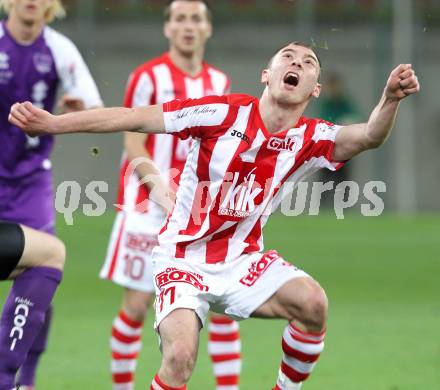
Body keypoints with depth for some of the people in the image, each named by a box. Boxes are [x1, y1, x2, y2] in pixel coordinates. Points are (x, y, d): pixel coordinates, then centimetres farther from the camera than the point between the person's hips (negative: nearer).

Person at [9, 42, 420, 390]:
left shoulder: (310, 138, -4)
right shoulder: (226, 112, -12)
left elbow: (368, 136, -23)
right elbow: (138, 119, -14)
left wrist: (390, 98, -45)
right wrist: (54, 123, -19)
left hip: (243, 260, 3)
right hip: (184, 259, -3)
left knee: (312, 303, -26)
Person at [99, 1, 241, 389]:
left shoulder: (219, 82, 11)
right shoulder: (149, 77, -5)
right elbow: (135, 148, -8)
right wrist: (165, 193, -20)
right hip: (149, 206, -4)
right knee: (137, 304, -2)